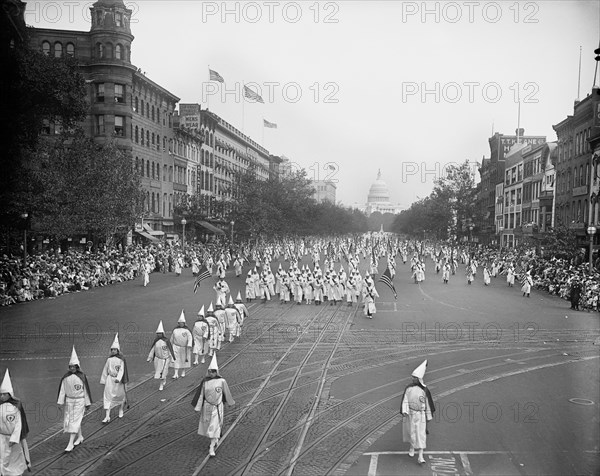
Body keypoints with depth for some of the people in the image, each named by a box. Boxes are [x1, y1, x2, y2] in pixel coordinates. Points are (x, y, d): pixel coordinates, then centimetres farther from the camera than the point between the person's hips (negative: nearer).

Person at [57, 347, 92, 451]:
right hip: (69, 401, 4)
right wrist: (60, 402, -1)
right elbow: (62, 389, 2)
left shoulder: (82, 376, -10)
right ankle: (80, 437, 34)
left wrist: (87, 403, 1)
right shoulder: (66, 377, -2)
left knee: (75, 421, -7)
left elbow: (86, 390, -3)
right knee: (68, 420, 14)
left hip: (79, 401, -4)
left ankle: (70, 444, -6)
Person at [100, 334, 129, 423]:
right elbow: (105, 370, 10)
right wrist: (103, 380, 11)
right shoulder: (109, 359, 2)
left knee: (120, 395, 13)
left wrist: (118, 379, -27)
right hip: (110, 379, 2)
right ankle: (107, 416, -8)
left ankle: (121, 410, 41)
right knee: (108, 396, -7)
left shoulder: (121, 359, -8)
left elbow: (121, 370, -14)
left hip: (118, 381, -2)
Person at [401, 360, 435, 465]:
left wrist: (429, 417, 6)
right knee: (411, 432, 14)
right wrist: (404, 411, -21)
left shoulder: (424, 390, -9)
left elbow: (427, 404, 0)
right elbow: (405, 401, -6)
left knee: (421, 434, -6)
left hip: (420, 414, -2)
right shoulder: (408, 388, -4)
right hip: (410, 414, 2)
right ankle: (412, 447, 40)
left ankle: (420, 456, -6)